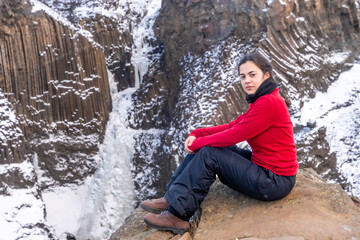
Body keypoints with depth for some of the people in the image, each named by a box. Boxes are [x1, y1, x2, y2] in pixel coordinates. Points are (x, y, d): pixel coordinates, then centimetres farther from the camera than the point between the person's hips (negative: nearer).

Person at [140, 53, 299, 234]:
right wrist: (196, 134, -5)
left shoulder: (269, 102, -21)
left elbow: (233, 136, -22)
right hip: (262, 165, 9)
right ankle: (171, 199, 6)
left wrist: (198, 143, -9)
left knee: (208, 154, -15)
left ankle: (177, 215, -5)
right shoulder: (260, 101, 10)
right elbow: (231, 126, 7)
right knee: (206, 146, 4)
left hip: (275, 182, -9)